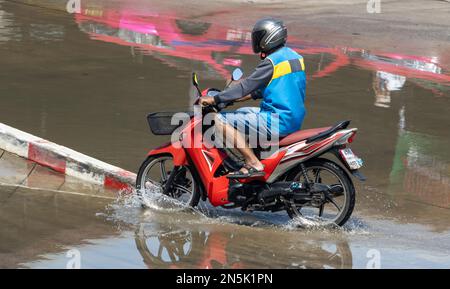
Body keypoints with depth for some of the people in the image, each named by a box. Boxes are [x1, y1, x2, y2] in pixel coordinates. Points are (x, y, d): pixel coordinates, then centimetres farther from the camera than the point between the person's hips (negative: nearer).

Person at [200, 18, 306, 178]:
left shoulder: (271, 62, -15)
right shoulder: (295, 57, 13)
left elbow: (247, 85, -15)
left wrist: (214, 99, -8)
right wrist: (241, 96, 26)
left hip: (278, 121, -10)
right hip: (295, 120, 10)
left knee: (220, 120, -9)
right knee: (241, 112, 29)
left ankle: (253, 164, -15)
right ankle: (251, 161, 18)